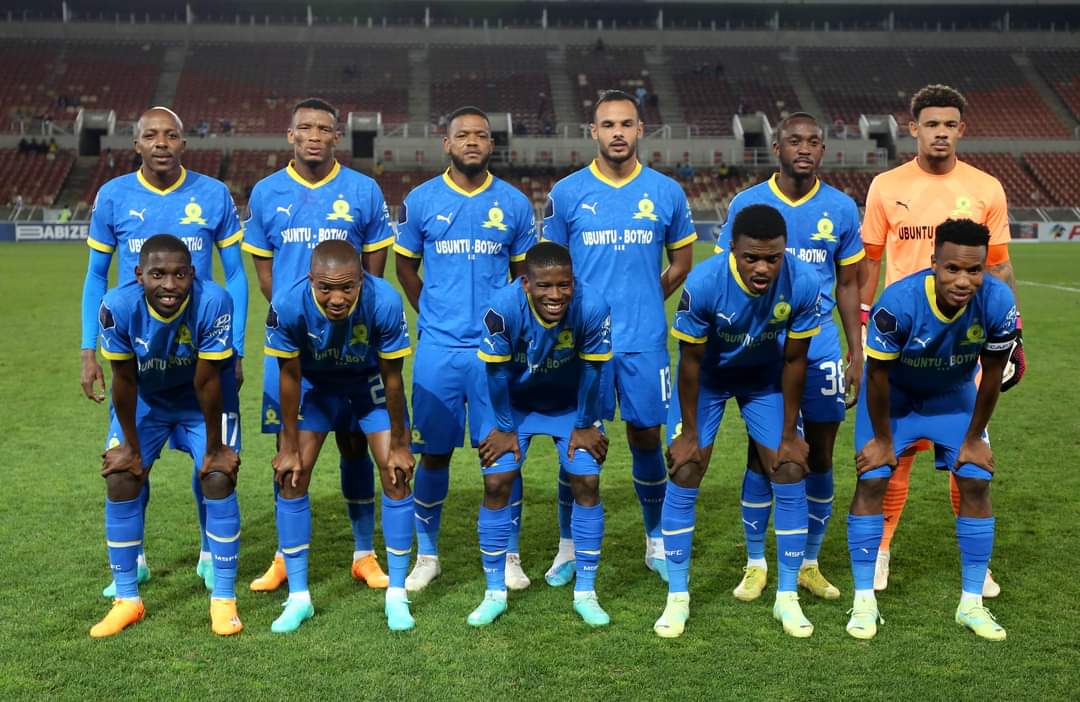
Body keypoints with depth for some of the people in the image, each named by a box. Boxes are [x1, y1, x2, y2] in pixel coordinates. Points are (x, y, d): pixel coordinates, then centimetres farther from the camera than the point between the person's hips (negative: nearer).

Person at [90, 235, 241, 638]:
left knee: (218, 480, -13)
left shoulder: (213, 302, -35)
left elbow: (207, 383, -27)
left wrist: (214, 449, -17)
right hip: (144, 403, 2)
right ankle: (127, 600, 10)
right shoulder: (118, 306, -31)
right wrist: (131, 446, -9)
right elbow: (124, 381, -18)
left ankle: (224, 599, 0)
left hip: (202, 403, -1)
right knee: (120, 481, -6)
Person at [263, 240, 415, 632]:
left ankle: (397, 596, 7)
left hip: (370, 383, -1)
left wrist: (399, 446, -11)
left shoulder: (384, 302, -36)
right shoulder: (289, 304, -34)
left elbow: (392, 378, -21)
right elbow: (289, 376, -18)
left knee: (397, 478, -7)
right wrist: (290, 448, -10)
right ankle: (298, 597, 7)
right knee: (290, 478, -5)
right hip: (316, 383, 1)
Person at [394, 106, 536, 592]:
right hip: (438, 347, 0)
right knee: (433, 452, 5)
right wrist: (432, 314, 8)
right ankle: (426, 556, 21)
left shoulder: (514, 204, 4)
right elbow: (405, 266, 14)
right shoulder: (420, 201, 3)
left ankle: (508, 557, 16)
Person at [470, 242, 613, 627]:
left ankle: (586, 593, 8)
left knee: (586, 482, -7)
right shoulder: (503, 308, -35)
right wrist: (504, 429, -10)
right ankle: (495, 593, 9)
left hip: (570, 403, 1)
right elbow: (496, 372, -21)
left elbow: (591, 371, -17)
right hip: (514, 401, 0)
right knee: (496, 484, -7)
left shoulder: (592, 307, -32)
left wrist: (585, 426, -6)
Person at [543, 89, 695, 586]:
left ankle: (656, 544, 25)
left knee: (646, 437, 8)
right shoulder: (566, 193, 0)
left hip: (645, 342, 1)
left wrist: (644, 303, 9)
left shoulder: (666, 193, 4)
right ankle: (569, 548, 18)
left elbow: (682, 262, 15)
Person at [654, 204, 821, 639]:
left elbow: (794, 361, -14)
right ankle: (677, 597, 7)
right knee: (683, 476, -7)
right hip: (707, 378, -2)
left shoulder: (803, 285, -29)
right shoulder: (703, 284, -34)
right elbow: (691, 361, -20)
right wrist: (689, 433, -12)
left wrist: (790, 434, -7)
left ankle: (787, 597, 11)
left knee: (790, 474, -4)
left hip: (766, 379, 2)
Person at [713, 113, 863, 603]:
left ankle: (809, 564, 20)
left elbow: (848, 285, 10)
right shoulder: (747, 204, -1)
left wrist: (857, 354, 6)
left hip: (821, 351, 2)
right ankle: (756, 565, 16)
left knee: (820, 458, 6)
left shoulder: (841, 209, 4)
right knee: (762, 456, 2)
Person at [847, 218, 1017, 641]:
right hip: (894, 391, -2)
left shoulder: (997, 303, -31)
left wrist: (973, 439, -5)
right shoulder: (899, 301, -39)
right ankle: (864, 602, 1)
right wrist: (883, 439, -12)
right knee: (871, 480, -11)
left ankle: (972, 603, 9)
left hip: (953, 392, 2)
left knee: (976, 482, -5)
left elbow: (992, 376, -14)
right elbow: (878, 373, -23)